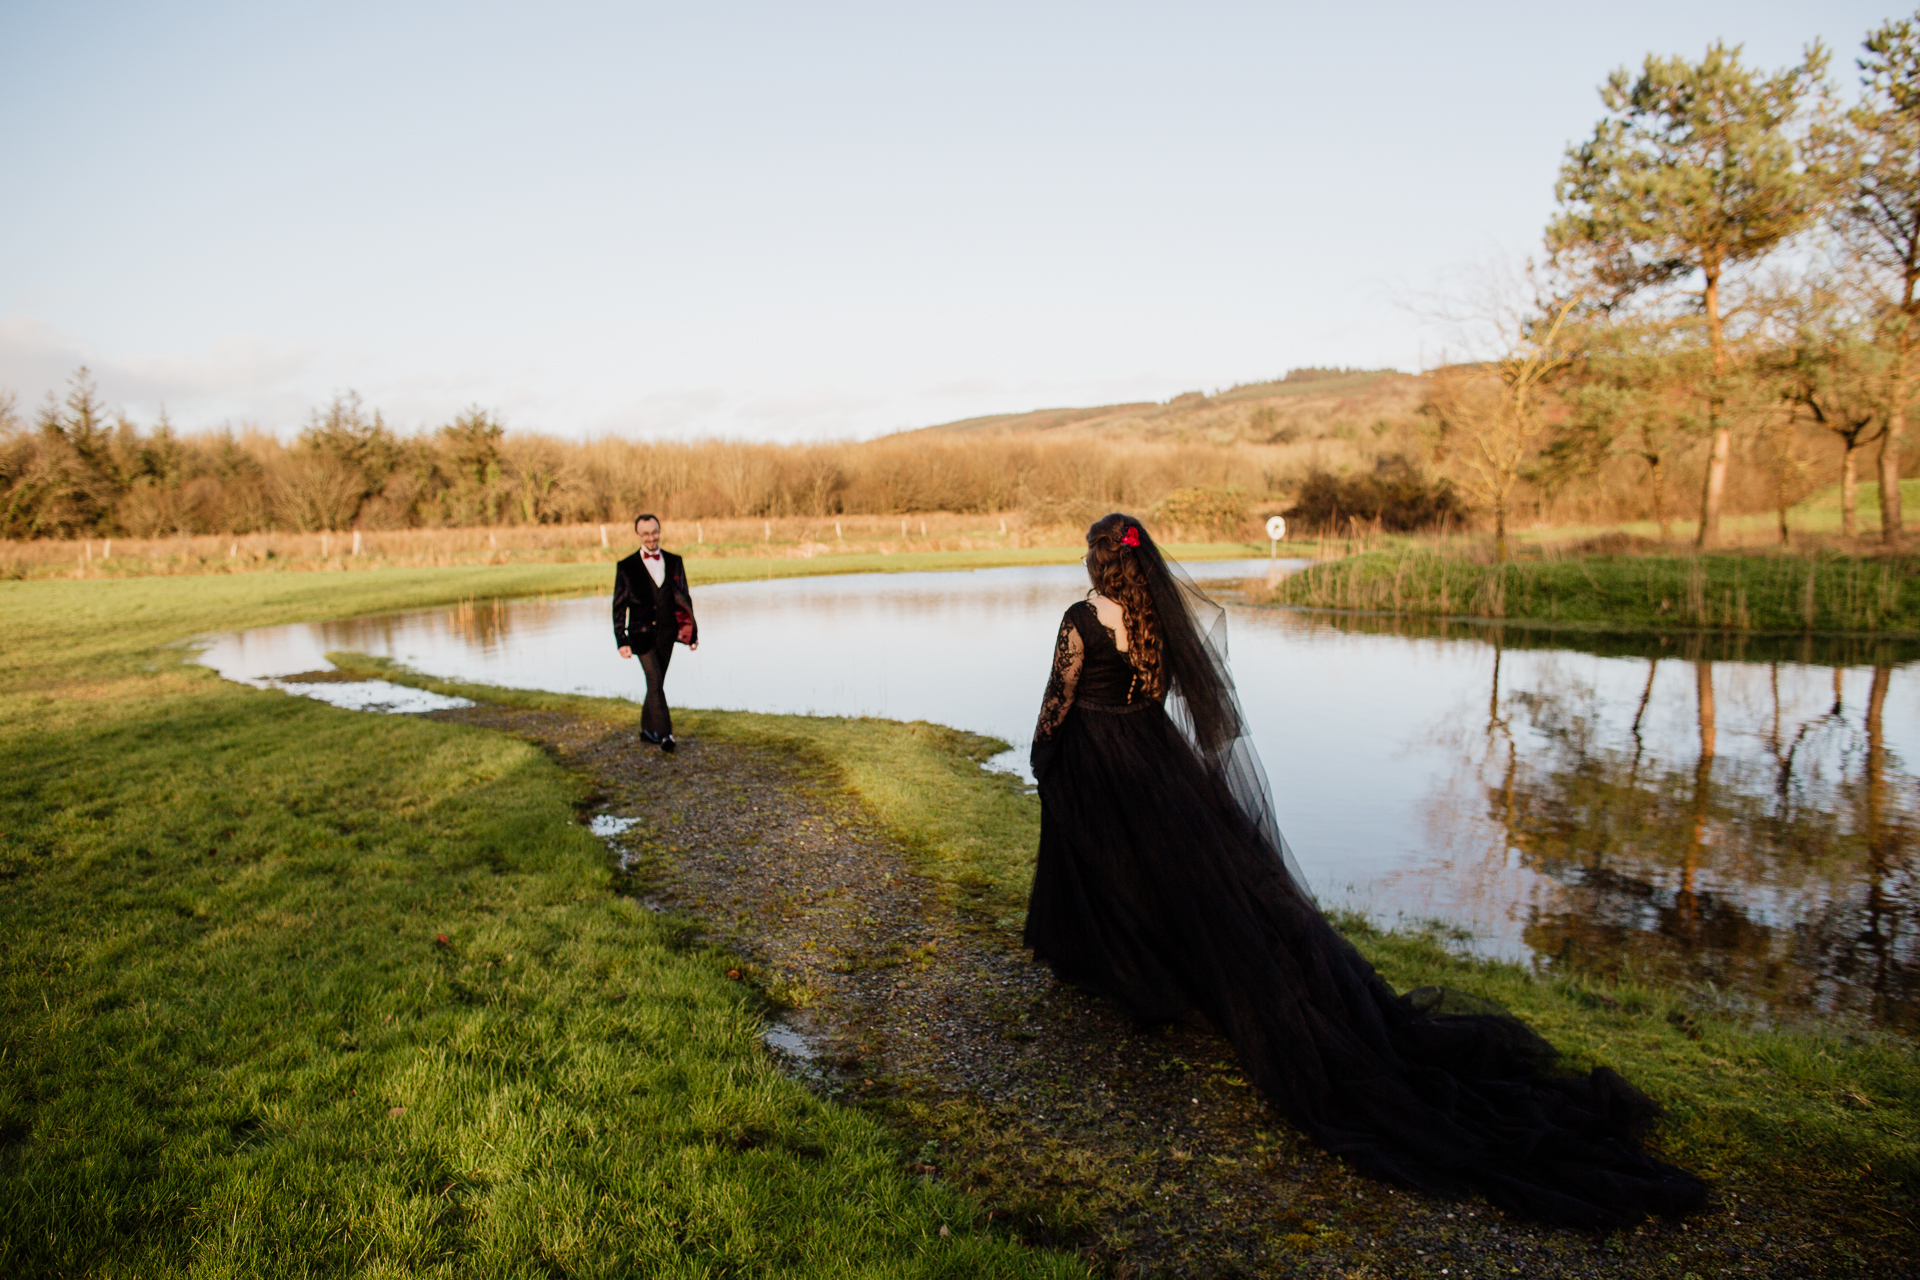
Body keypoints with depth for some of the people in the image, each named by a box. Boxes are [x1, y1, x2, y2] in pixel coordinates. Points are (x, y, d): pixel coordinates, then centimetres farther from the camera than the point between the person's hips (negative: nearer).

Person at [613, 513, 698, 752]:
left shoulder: (674, 562, 8)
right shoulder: (626, 567, -1)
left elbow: (684, 598, 13)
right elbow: (619, 607, 0)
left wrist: (692, 632, 11)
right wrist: (621, 641, -6)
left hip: (666, 633, 4)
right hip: (642, 633, -3)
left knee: (656, 683, 12)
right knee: (655, 681, -15)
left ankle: (647, 730, 27)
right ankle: (665, 734, -17)